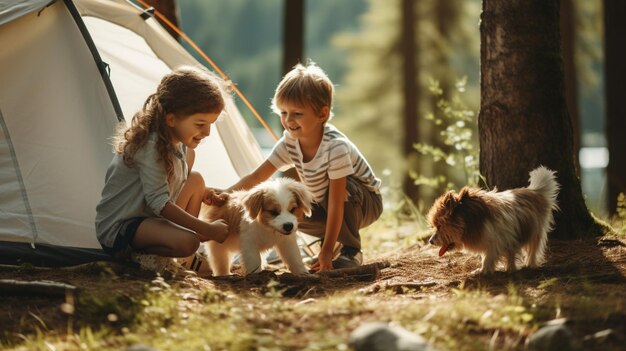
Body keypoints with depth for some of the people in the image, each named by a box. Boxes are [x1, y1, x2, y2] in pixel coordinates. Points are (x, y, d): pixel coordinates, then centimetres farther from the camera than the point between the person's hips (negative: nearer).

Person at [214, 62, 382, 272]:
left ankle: (351, 251, -16)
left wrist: (327, 251, -36)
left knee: (339, 188, -36)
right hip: (325, 205, 6)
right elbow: (257, 177, -8)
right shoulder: (290, 144, -14)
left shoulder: (336, 146, -34)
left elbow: (336, 202, -35)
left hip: (365, 202, -6)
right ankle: (332, 238, 5)